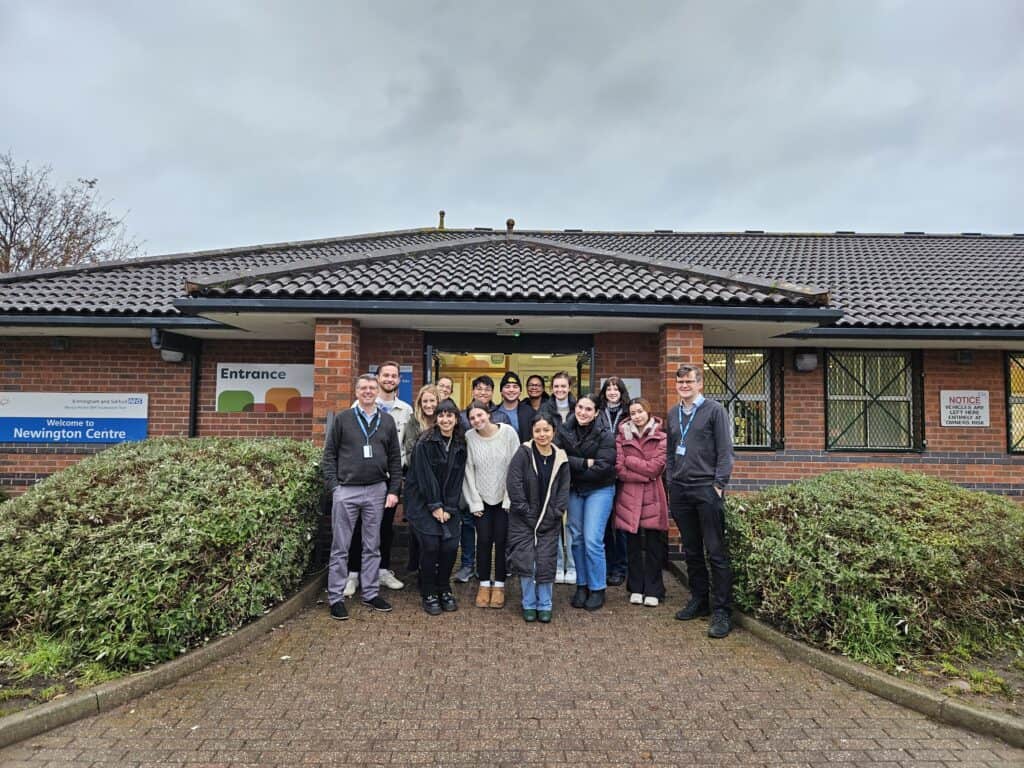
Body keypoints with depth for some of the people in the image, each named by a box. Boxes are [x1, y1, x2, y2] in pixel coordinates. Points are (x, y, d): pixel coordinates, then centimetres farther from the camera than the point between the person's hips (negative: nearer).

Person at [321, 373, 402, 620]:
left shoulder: (387, 421, 7)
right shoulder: (342, 419, 1)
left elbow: (395, 459, 8)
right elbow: (329, 455, 1)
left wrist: (393, 490, 2)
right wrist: (333, 486, -8)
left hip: (377, 491, 2)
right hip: (346, 490, -2)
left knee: (372, 546, 12)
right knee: (341, 547, 5)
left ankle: (371, 593, 24)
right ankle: (336, 598, 17)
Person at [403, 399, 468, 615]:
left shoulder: (460, 446, 5)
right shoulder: (425, 443, -10)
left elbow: (458, 478, 3)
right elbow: (425, 476, -13)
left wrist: (448, 508, -5)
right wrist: (435, 506, -14)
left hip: (448, 506, 4)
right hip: (423, 503, -4)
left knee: (450, 545, -4)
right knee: (430, 545, -11)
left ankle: (444, 589, 18)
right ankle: (428, 594, 10)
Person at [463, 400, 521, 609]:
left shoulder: (508, 432, -9)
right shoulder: (469, 437, -6)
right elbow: (469, 471, -3)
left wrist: (510, 498, -8)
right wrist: (475, 502, -4)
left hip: (504, 497, -1)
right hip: (482, 498, 1)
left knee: (501, 540, 2)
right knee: (483, 540, 2)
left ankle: (499, 585, 18)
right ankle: (484, 584, 20)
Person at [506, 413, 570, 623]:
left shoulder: (561, 458, 0)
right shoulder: (523, 454, -9)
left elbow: (563, 491, 3)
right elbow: (513, 485, -12)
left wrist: (554, 514, -7)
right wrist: (527, 513, -13)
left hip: (549, 522, 2)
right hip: (523, 520, -2)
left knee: (546, 564, 1)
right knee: (525, 562, -3)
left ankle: (544, 605, 21)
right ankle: (529, 604, 18)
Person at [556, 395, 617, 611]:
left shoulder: (604, 435, -12)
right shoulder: (564, 430, -2)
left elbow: (603, 467, -18)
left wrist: (573, 467, -13)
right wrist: (585, 463, -19)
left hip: (599, 490, -4)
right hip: (574, 490, 4)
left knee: (592, 540, -8)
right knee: (577, 538, 8)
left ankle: (597, 589, 10)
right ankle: (582, 585, 24)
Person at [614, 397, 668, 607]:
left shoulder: (661, 437, 2)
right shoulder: (622, 436, 5)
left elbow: (656, 467, -9)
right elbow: (619, 469, -4)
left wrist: (629, 460, -6)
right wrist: (645, 473, -11)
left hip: (653, 497, -1)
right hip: (629, 497, 1)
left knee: (654, 545, 4)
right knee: (633, 545, 8)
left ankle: (653, 591, 17)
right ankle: (636, 589, 21)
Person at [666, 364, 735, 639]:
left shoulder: (715, 410, -2)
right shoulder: (673, 414, 14)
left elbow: (725, 451, -6)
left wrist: (719, 484, -11)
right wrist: (671, 479, 11)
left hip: (707, 489, -5)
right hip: (680, 490, 6)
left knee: (716, 551, -2)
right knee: (691, 550, 13)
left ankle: (721, 611, 6)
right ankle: (699, 600, 26)